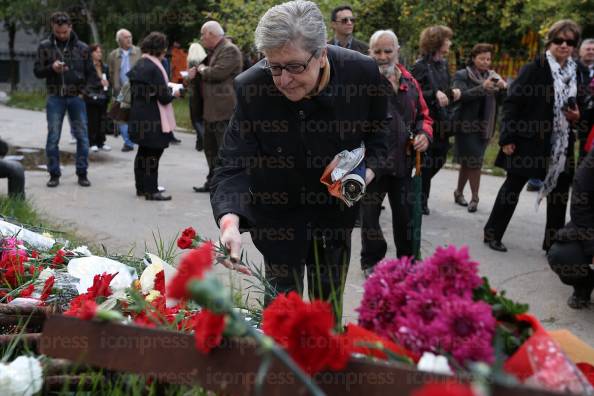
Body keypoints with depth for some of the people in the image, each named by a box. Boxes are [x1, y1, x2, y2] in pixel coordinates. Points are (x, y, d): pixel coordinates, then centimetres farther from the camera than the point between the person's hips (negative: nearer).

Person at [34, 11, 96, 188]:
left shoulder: (82, 48, 3)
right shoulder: (45, 46, 2)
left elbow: (92, 73, 8)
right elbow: (37, 71, 2)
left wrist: (84, 91, -6)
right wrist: (51, 68, -18)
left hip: (76, 97, 0)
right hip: (55, 98, 0)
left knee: (82, 136, 2)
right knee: (53, 138, 2)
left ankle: (82, 173, 12)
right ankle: (54, 174, 11)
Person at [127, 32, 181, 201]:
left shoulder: (139, 65, 9)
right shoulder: (154, 68, -18)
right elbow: (164, 96, -19)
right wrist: (174, 93, 1)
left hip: (138, 115, 9)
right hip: (153, 118, -9)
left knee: (143, 152, 16)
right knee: (153, 153, -3)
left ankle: (141, 187, 24)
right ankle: (151, 191, 1)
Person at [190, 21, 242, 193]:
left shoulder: (230, 50, -13)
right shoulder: (214, 51, 18)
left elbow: (218, 72, -23)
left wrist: (202, 69, -5)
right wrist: (198, 71, 6)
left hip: (224, 110, -10)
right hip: (211, 109, 10)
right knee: (210, 147, 16)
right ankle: (213, 181, 27)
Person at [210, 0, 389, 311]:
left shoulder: (363, 72, -21)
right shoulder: (251, 88, -26)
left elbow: (377, 132, 0)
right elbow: (233, 166, -28)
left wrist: (368, 169, -18)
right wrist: (229, 221, -45)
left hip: (336, 211, 2)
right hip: (278, 212, -1)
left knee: (328, 307, 16)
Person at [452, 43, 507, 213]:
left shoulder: (493, 76, 11)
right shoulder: (462, 75, -2)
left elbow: (501, 99, 5)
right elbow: (460, 95, -18)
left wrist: (503, 88, -17)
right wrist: (482, 87, -28)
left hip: (484, 126, 5)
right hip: (466, 125, -4)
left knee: (468, 161, 10)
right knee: (474, 161, -10)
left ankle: (459, 192, 24)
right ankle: (474, 197, -2)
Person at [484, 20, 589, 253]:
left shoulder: (575, 73, 10)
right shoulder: (534, 69, -10)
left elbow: (579, 105, 23)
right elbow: (512, 103, -12)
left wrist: (577, 115, -1)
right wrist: (507, 138, -16)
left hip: (561, 146, 6)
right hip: (529, 141, -6)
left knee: (559, 191, 9)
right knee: (513, 186, 3)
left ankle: (553, 242, 20)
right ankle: (492, 233, 16)